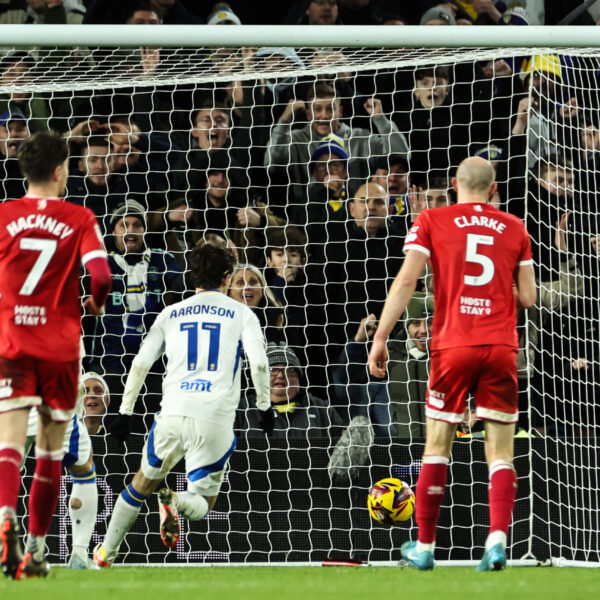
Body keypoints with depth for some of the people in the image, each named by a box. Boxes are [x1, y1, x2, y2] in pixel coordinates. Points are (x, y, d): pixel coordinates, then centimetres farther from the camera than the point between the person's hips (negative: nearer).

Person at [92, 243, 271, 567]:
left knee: (143, 482, 24)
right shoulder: (241, 313, 10)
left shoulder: (172, 313, 15)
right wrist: (265, 406, 7)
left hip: (173, 415, 2)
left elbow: (140, 363, 8)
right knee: (202, 504, 10)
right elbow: (258, 362, -5)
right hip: (216, 419, -2)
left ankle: (106, 551, 22)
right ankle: (176, 502, -24)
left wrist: (125, 412, 14)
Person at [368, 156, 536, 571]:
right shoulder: (515, 229, 9)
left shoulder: (432, 221, 4)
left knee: (437, 447, 8)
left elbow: (406, 280, -5)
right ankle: (498, 538, -16)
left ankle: (425, 547, 14)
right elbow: (528, 298, 9)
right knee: (501, 452, 2)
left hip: (453, 346, -1)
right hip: (502, 347, 1)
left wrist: (380, 338, -4)